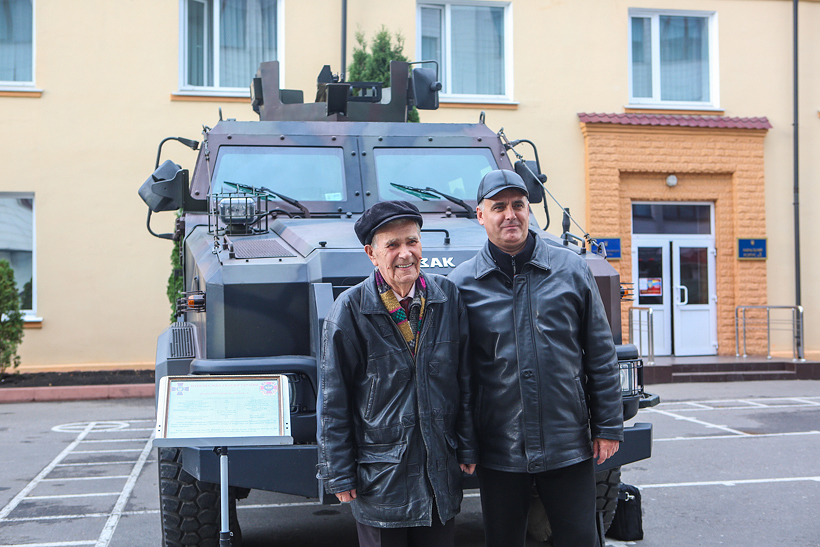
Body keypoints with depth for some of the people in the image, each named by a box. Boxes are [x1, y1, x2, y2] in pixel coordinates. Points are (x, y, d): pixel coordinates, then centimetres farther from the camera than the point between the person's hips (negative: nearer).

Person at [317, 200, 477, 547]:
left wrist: (467, 448, 7)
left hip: (440, 471, 4)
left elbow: (465, 380, 7)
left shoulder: (447, 297, 0)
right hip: (379, 476, -3)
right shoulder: (350, 310, -11)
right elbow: (333, 402, -7)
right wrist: (339, 475, -7)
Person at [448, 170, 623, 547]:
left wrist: (608, 427, 2)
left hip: (569, 447, 0)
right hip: (498, 454, 0)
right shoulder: (462, 283, 0)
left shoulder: (572, 269, 3)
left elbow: (601, 356, 5)